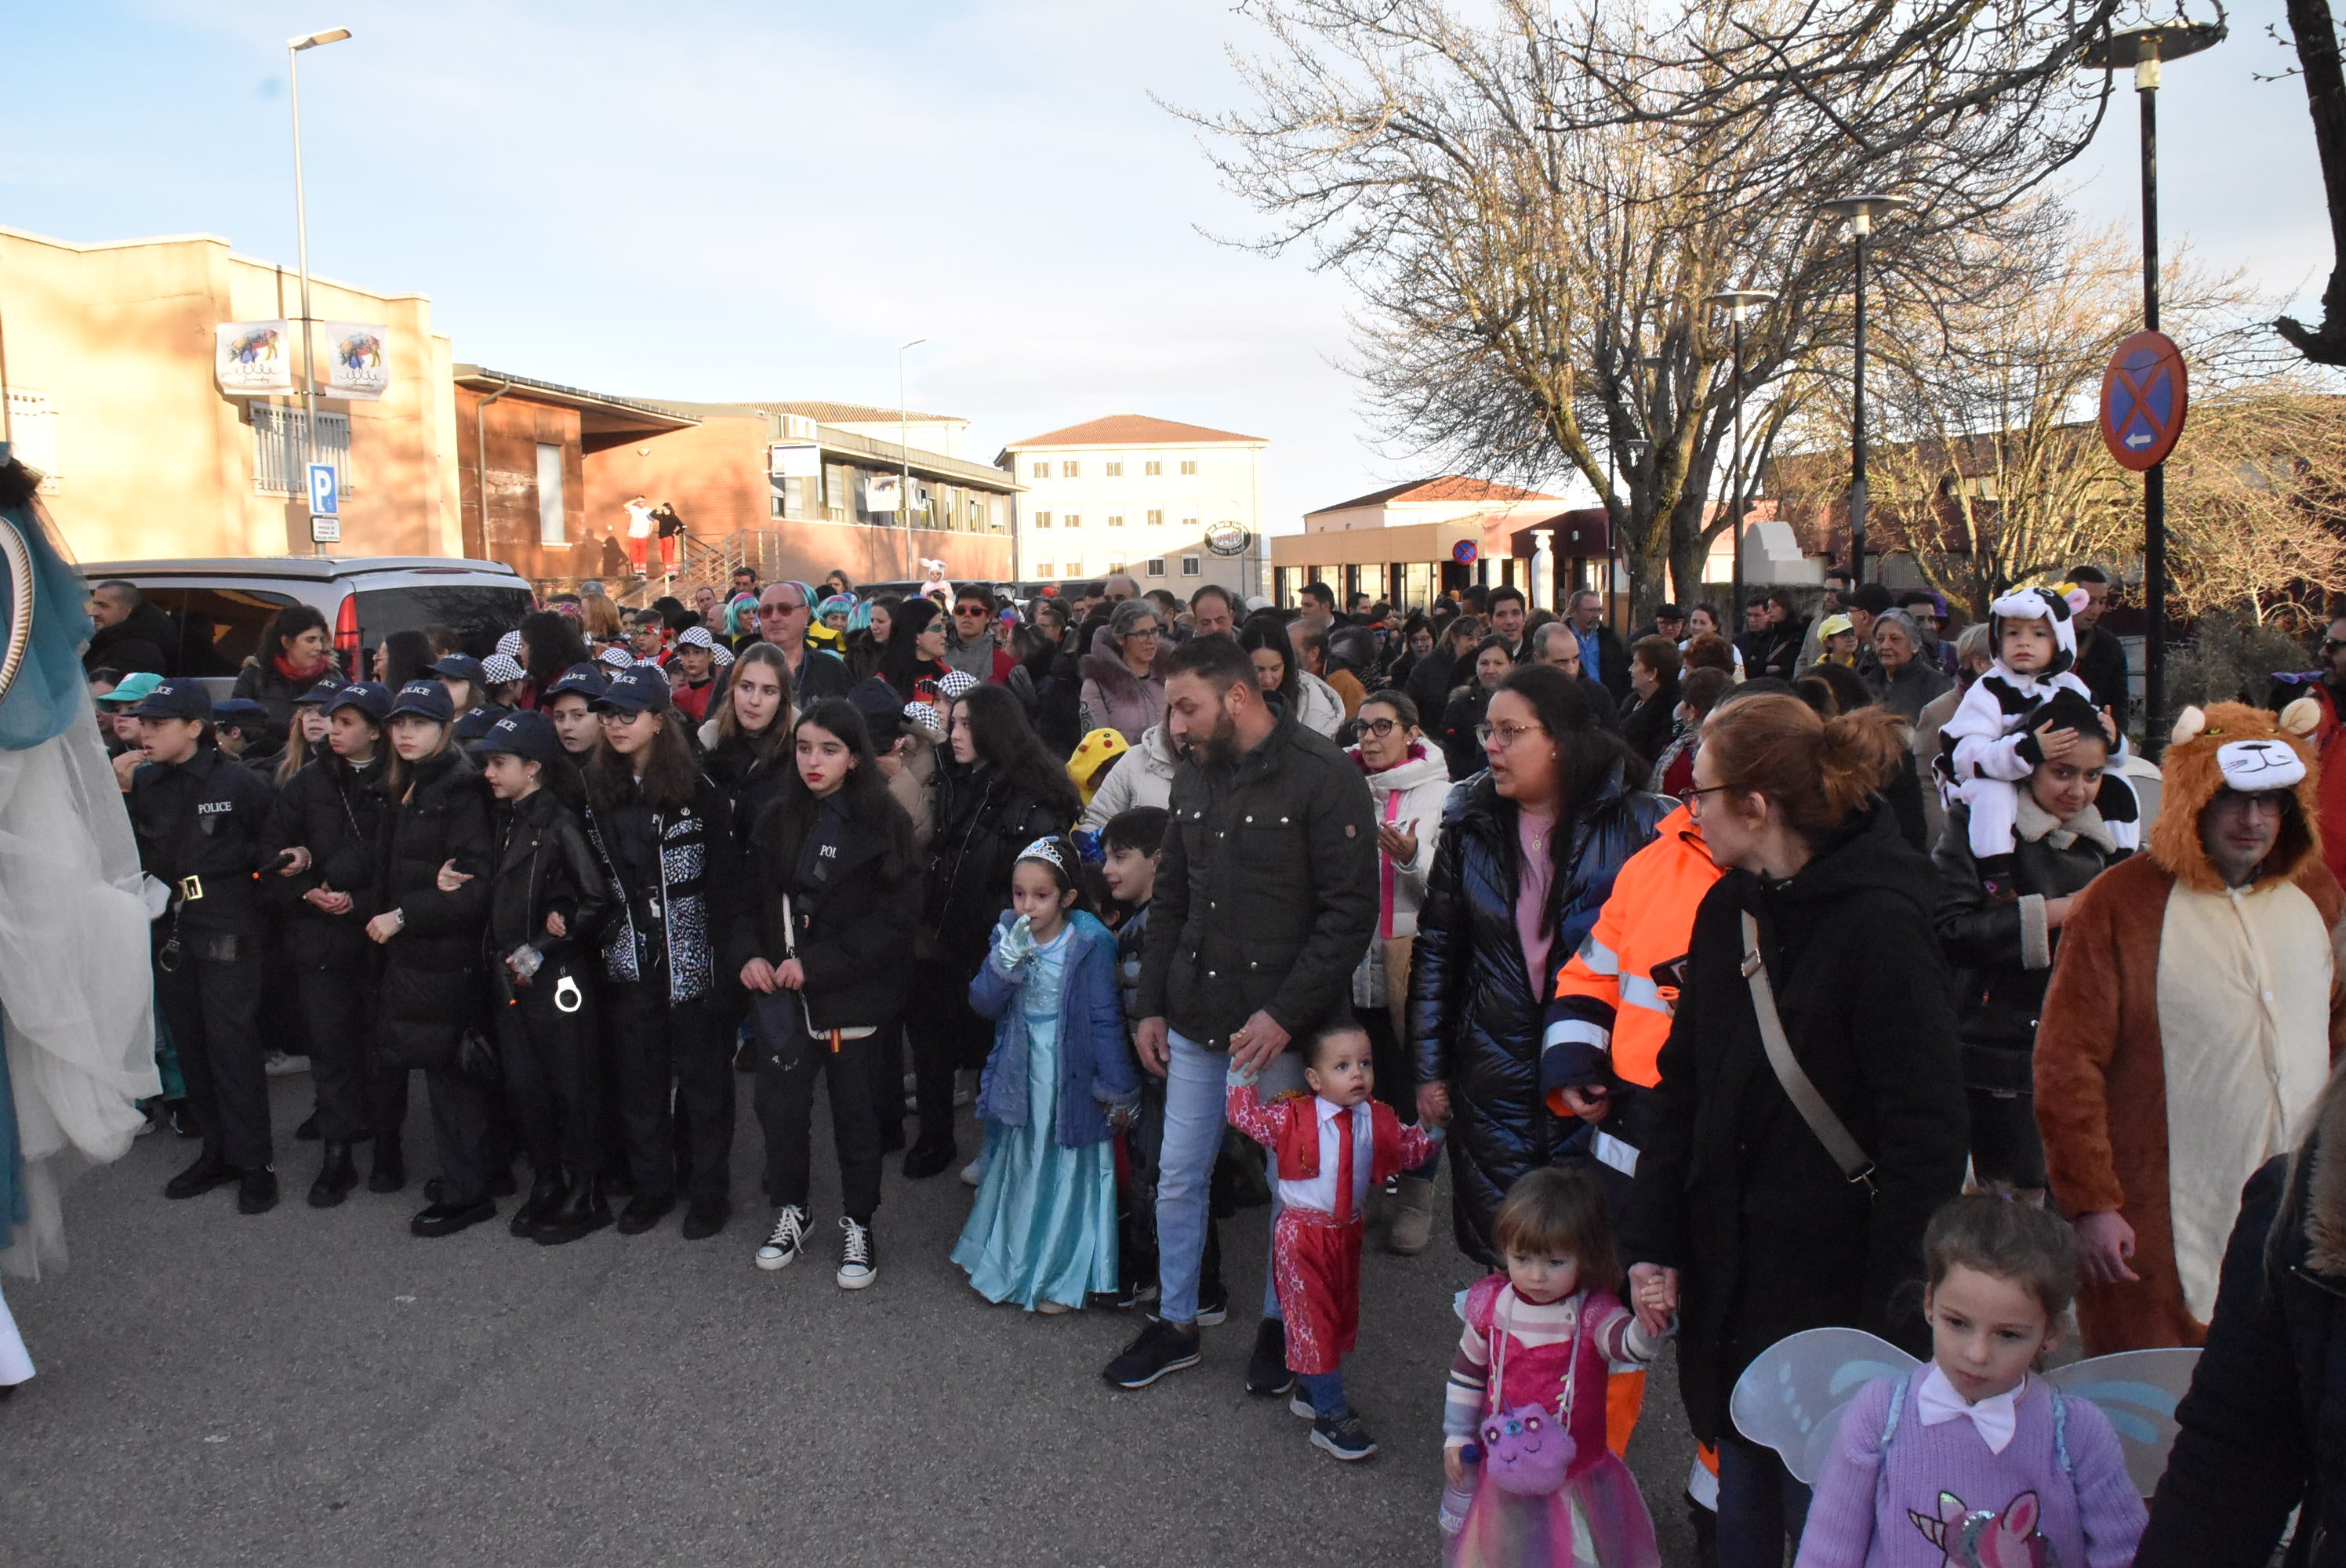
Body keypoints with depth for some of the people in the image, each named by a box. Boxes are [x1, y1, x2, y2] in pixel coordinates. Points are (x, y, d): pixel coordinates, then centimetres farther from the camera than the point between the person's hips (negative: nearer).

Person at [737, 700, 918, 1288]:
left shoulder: (884, 822, -9)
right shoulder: (779, 820, 6)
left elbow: (895, 917, -14)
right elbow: (752, 897, 15)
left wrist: (815, 964, -18)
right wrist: (750, 954, -4)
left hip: (853, 997, -4)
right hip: (782, 995, 4)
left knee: (855, 1114, 8)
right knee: (779, 1105, 8)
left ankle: (857, 1223, 27)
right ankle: (790, 1209, 31)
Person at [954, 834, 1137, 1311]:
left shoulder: (1090, 943, -15)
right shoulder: (1008, 934, -2)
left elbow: (1106, 1020, -12)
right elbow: (982, 1004, -6)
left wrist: (1118, 1089, -8)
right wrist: (1006, 961, -24)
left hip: (1072, 1080, -4)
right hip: (1019, 1076, 4)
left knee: (1068, 1173, 7)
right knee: (1015, 1168, 17)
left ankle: (1063, 1277, 23)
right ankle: (1004, 1263, 35)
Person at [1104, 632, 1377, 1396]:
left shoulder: (1323, 776, -13)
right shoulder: (1193, 776, 8)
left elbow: (1350, 911, -15)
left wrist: (1285, 1013, -20)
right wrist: (1152, 1005, 11)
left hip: (1287, 1026, -6)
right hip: (1196, 1020, 6)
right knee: (1178, 1177, 13)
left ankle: (1281, 1325, 30)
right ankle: (1175, 1323, 31)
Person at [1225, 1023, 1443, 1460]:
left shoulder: (1378, 1120, -2)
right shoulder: (1292, 1117, -14)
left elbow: (1412, 1150, 10)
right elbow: (1246, 1117, -12)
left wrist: (1434, 1124, -6)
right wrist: (1242, 1073, -23)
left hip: (1347, 1232, 6)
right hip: (1302, 1236, -6)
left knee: (1341, 1316, 18)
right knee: (1311, 1319, -2)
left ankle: (1312, 1389, 37)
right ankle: (1331, 1416, 6)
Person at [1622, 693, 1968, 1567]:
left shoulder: (1881, 921, -18)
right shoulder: (1726, 911, 4)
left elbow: (1926, 1134, -17)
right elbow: (1682, 1086, 8)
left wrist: (1896, 1311, -16)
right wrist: (1653, 1242, 4)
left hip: (1837, 1285, -6)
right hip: (1731, 1273, 6)